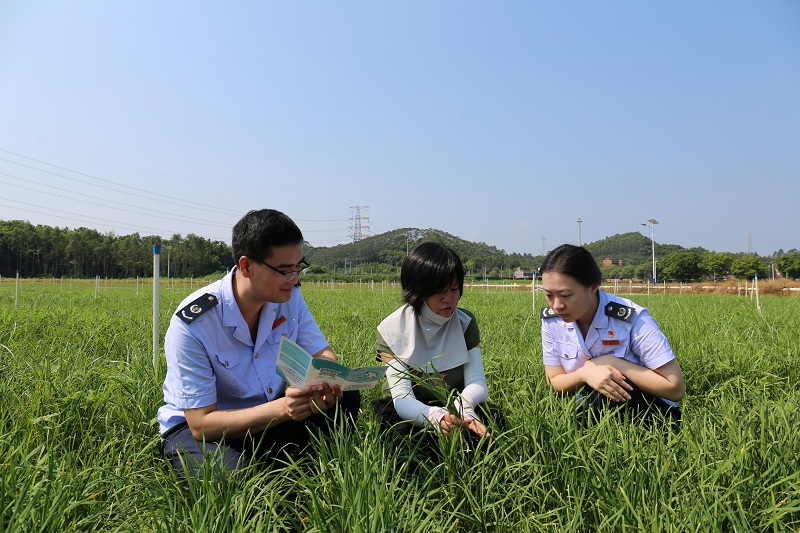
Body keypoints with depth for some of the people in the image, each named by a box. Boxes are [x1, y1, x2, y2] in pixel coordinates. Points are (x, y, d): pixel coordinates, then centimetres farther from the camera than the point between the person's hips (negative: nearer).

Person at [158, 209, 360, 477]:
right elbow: (201, 423, -24)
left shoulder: (289, 297, -10)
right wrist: (281, 409, -38)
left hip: (269, 417, 5)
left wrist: (328, 383, -28)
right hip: (194, 429, -4)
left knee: (345, 398, -17)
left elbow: (323, 354, -1)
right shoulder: (192, 324, -26)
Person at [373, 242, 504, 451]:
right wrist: (436, 417, -46)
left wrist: (461, 409, -38)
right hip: (409, 415, -2)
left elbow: (477, 382, -13)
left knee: (491, 416, -27)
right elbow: (402, 399, -23)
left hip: (454, 409, 2)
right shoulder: (390, 331, -15)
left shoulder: (465, 322, -6)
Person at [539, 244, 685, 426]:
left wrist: (614, 363, -25)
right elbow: (554, 382, -4)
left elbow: (676, 388, -20)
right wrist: (584, 373, -25)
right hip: (591, 409, 5)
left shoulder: (632, 319, -23)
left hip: (653, 413, -4)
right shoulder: (551, 320, -10)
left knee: (603, 394, -34)